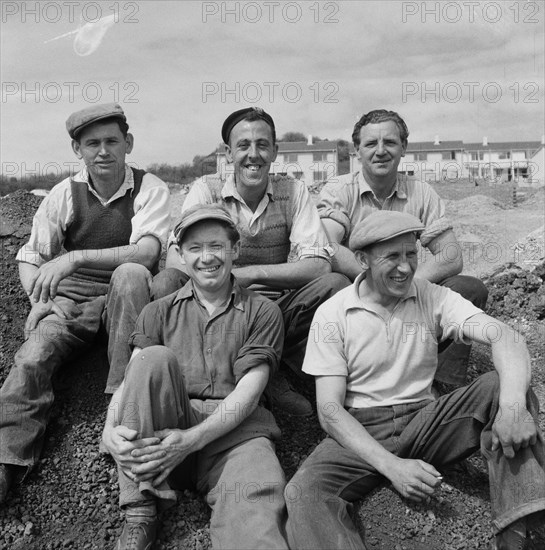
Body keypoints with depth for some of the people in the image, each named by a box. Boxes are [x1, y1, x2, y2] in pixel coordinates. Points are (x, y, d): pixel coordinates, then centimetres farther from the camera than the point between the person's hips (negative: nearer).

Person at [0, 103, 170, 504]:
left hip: (126, 298, -2)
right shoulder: (65, 193, 3)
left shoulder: (150, 189, -5)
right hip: (70, 299, 2)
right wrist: (38, 300, -10)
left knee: (130, 274, -36)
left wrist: (75, 257, -32)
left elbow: (147, 250, -23)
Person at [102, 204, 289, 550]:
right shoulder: (160, 312, 16)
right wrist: (110, 430, -18)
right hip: (162, 430, 5)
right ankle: (139, 512, -19)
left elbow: (249, 390, -2)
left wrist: (193, 439, -17)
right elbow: (133, 377, 3)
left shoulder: (262, 312, 9)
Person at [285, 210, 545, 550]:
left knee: (503, 386, -21)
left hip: (424, 423, 3)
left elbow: (506, 337, -14)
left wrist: (513, 404, -35)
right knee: (303, 494, -33)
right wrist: (391, 465, -22)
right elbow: (329, 410, -9)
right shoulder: (332, 314, -5)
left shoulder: (433, 298, 0)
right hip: (361, 433, -2)